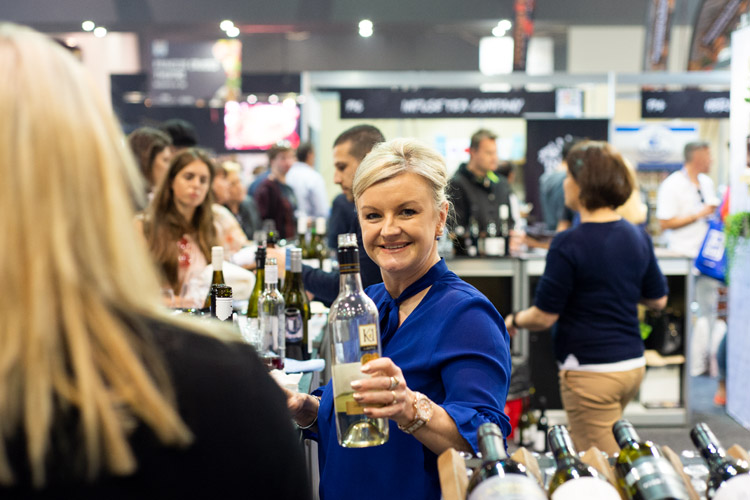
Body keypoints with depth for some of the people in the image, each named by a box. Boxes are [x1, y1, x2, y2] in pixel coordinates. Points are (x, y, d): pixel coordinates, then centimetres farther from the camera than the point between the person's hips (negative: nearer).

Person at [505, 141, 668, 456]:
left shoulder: (569, 244, -18)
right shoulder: (638, 237, 3)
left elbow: (544, 316, -15)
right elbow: (658, 300, 13)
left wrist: (513, 321, 5)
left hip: (591, 372, -8)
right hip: (633, 364, 8)